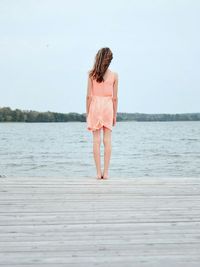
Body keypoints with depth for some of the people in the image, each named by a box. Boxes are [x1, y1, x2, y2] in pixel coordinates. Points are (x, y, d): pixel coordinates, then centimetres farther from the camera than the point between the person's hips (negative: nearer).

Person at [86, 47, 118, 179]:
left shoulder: (92, 74, -2)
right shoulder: (114, 75, 0)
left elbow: (89, 96, -2)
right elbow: (115, 97, 1)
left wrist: (87, 113, 6)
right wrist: (115, 114, 9)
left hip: (95, 106, 0)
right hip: (108, 107, 0)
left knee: (96, 140, 2)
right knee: (107, 140, 4)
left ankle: (99, 172, 2)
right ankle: (106, 172, 5)